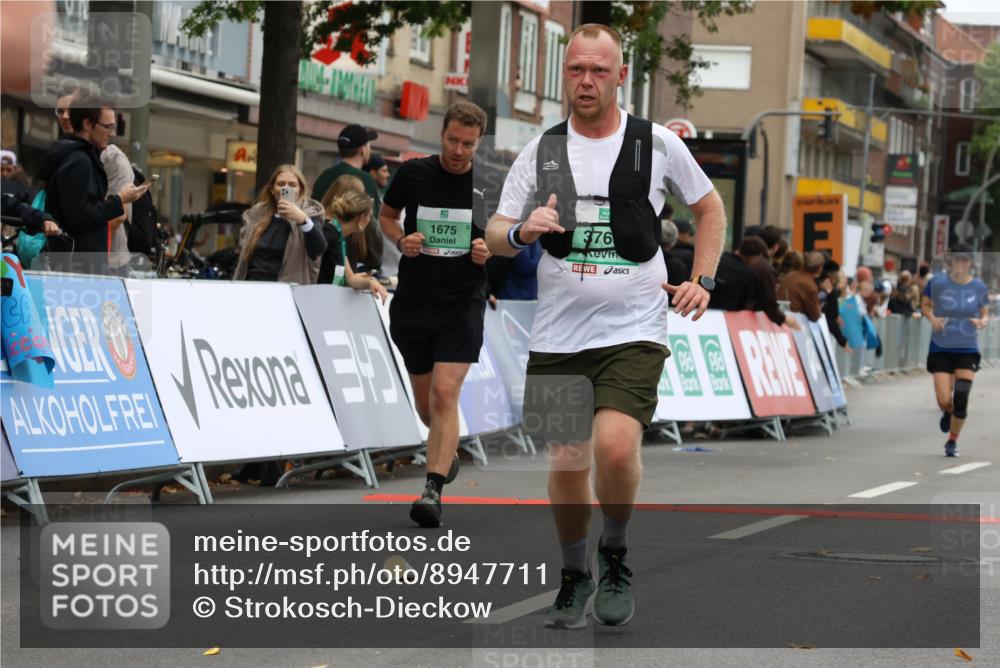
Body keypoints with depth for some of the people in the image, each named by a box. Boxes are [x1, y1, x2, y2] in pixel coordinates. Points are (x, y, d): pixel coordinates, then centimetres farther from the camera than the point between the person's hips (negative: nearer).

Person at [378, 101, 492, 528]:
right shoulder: (413, 173, -2)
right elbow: (387, 215, 14)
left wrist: (491, 251, -14)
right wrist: (401, 240, -7)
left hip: (462, 304, -2)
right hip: (412, 302, 3)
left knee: (445, 394, -17)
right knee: (425, 402, 13)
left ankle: (433, 489, -18)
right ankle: (447, 450, 45)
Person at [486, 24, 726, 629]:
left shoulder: (657, 143, 2)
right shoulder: (541, 150, 6)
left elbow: (710, 207, 17)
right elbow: (495, 236, 7)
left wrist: (704, 280, 5)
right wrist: (522, 230, -16)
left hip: (634, 329, -3)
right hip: (558, 334, 3)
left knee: (615, 446, -23)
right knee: (567, 465, 5)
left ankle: (616, 556, 3)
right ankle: (575, 575, 29)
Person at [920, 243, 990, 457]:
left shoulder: (978, 287, -2)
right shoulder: (937, 282, -6)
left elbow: (985, 313, 11)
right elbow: (925, 305, 8)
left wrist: (982, 322, -12)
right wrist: (932, 319, -12)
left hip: (967, 349, 1)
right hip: (941, 349, -1)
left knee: (960, 400, -9)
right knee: (944, 402, -6)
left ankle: (952, 441, 15)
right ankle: (947, 412, 34)